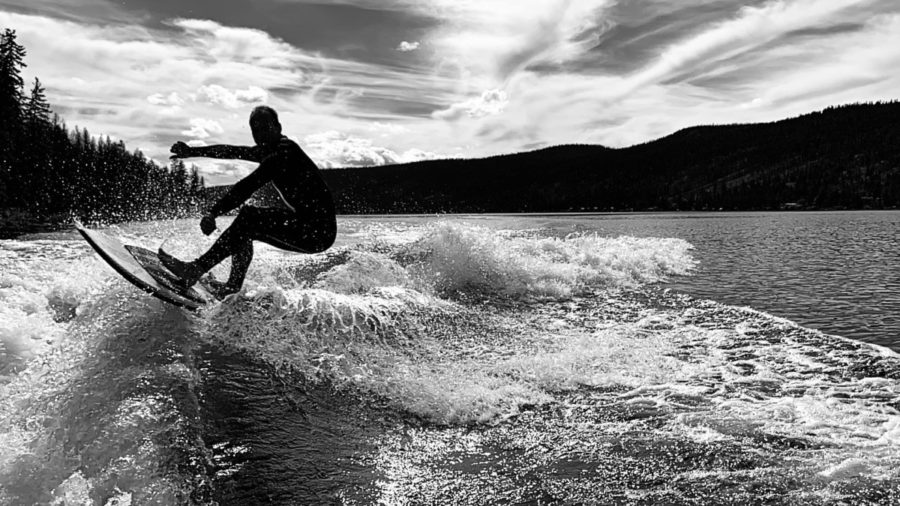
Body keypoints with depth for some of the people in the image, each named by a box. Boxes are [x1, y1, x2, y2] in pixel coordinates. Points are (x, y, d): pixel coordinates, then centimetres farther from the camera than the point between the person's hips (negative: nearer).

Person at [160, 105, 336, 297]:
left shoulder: (284, 152, -15)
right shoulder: (272, 150, 14)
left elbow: (247, 186, -25)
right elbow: (233, 151, 25)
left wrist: (213, 213, -28)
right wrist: (192, 151, 29)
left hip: (318, 230, -10)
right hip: (307, 226, 10)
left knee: (249, 216, -18)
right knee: (245, 229, 18)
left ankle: (195, 270, -16)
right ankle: (234, 285, 21)